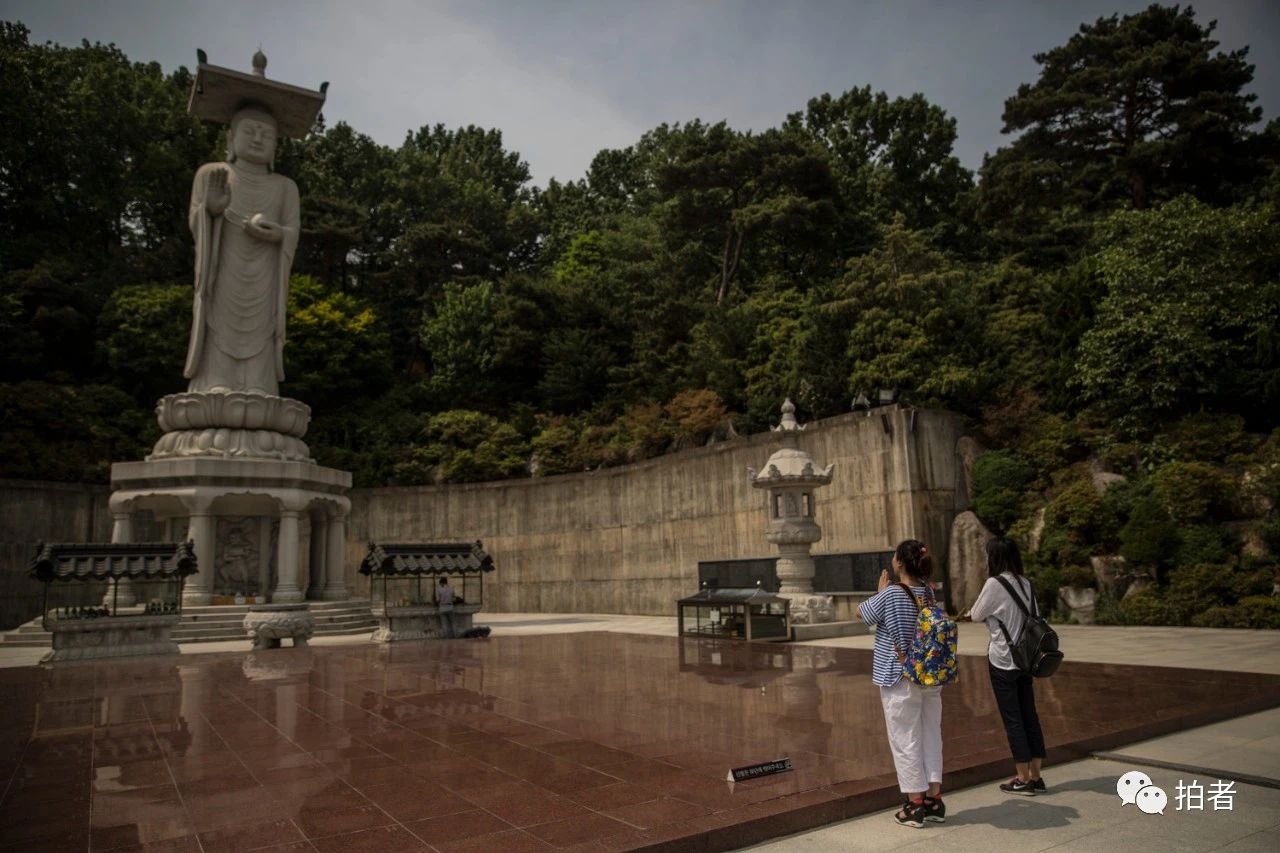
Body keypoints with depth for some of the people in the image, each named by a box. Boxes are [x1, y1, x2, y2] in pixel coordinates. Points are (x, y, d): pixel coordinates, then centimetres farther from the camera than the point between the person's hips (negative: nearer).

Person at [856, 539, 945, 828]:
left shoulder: (890, 594, -18)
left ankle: (915, 805, 10)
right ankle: (934, 800, 20)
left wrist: (880, 591, 9)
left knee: (905, 740, 3)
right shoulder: (929, 592, 1)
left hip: (900, 679, -6)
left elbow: (861, 612, -2)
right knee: (931, 736, 13)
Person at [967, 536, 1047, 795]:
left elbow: (976, 615, -7)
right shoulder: (1026, 583, 3)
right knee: (1029, 715, 12)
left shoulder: (994, 584, -16)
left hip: (1003, 661, -6)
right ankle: (1035, 776, 19)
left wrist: (973, 611, 14)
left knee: (1012, 719, 3)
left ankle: (1023, 779, 10)